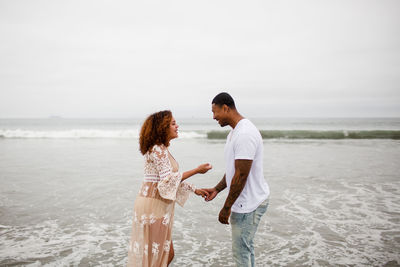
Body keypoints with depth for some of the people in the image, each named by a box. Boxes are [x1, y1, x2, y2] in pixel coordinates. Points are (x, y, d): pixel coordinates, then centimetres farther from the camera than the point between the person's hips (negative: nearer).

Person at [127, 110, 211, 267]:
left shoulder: (162, 149, 14)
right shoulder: (158, 150, -16)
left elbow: (174, 178, 18)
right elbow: (168, 179, -21)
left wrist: (195, 190, 14)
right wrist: (196, 170, -17)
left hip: (159, 205, 10)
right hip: (152, 206, -10)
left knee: (167, 253, 17)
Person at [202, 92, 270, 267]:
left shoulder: (245, 134, -23)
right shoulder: (234, 132, 12)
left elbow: (241, 175, -25)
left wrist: (226, 208, -19)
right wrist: (217, 189, 14)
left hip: (250, 203, -10)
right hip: (246, 200, 10)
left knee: (240, 251, 0)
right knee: (245, 247, 21)